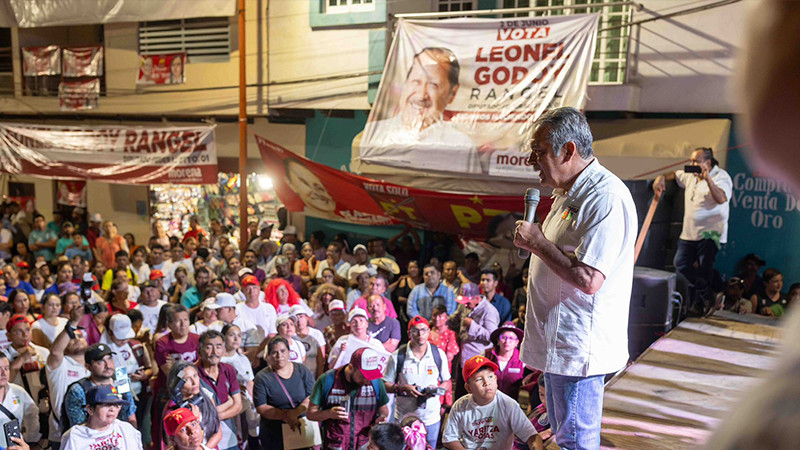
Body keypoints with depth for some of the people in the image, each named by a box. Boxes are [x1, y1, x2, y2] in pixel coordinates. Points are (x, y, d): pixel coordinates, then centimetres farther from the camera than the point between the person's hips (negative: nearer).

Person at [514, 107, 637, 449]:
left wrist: (537, 242, -20)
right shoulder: (569, 193, 13)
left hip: (578, 347, -10)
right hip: (557, 343, 10)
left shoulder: (606, 198, -21)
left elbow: (589, 279, -27)